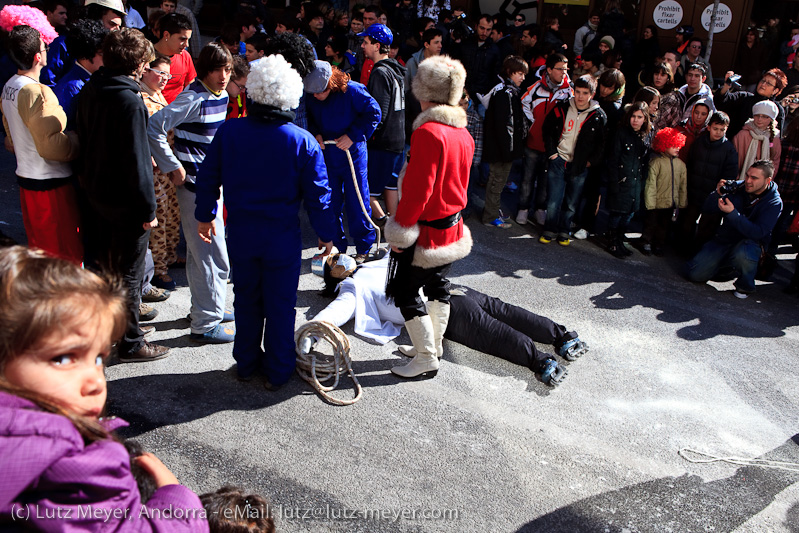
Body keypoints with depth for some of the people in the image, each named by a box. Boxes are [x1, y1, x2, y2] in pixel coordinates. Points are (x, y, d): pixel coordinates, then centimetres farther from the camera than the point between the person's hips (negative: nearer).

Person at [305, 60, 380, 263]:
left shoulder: (351, 91, -16)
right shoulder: (311, 98, -3)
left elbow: (373, 113, -11)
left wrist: (353, 136, -17)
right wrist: (315, 134, -7)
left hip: (352, 155, -4)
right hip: (326, 157, 4)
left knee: (357, 202, 1)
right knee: (330, 203, 10)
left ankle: (363, 248, 16)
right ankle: (336, 246, 24)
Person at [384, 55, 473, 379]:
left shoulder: (428, 132, -22)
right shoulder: (464, 134, 5)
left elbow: (418, 188, -25)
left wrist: (399, 227, -16)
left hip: (426, 229, -9)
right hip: (453, 227, 9)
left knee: (405, 292, 3)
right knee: (438, 286, 21)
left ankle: (426, 359, 10)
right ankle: (434, 345, 35)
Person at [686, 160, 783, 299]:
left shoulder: (774, 203, -13)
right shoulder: (737, 187, -4)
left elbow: (757, 233, -25)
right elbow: (706, 209, -4)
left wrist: (732, 213, -33)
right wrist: (718, 193, -24)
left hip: (751, 243, -4)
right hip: (724, 239, 4)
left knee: (743, 253, -41)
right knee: (695, 274, -10)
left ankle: (745, 286, -9)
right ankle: (728, 268, 21)